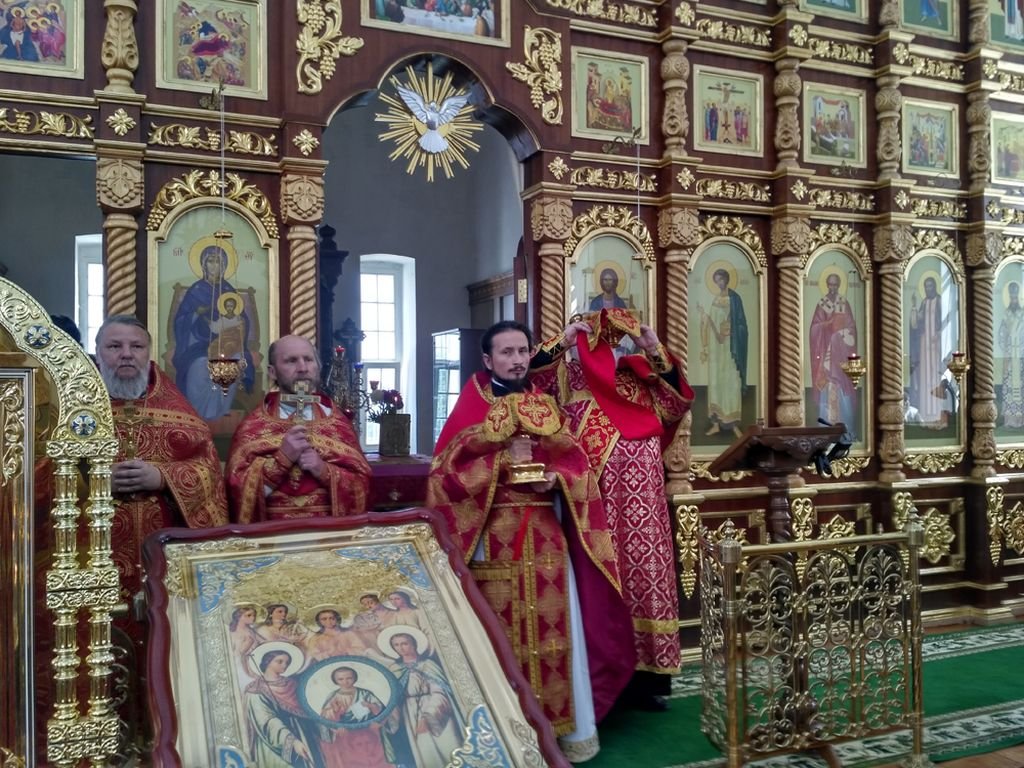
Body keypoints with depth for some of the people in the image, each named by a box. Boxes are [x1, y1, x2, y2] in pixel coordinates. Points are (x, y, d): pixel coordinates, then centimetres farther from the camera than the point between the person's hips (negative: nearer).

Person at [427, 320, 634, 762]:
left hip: (546, 539, 3)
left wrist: (555, 477, -11)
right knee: (500, 632, 0)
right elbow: (445, 471, -7)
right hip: (493, 541, -3)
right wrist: (500, 461, -17)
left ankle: (571, 727, 15)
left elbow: (577, 463, 10)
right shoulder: (470, 408, 1)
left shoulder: (546, 406, 12)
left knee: (555, 626, 3)